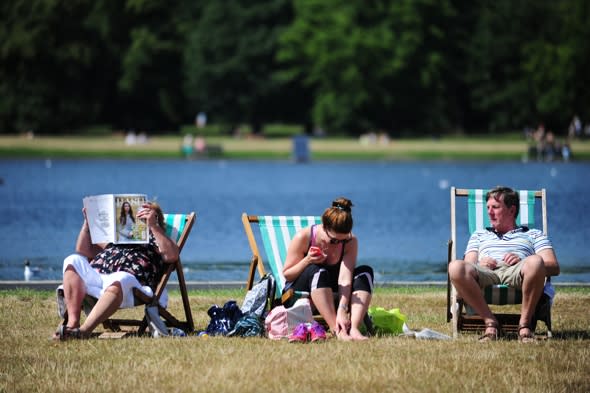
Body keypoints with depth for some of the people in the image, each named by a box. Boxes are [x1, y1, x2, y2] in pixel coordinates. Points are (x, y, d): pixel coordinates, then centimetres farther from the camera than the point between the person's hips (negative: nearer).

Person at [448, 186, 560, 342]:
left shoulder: (533, 235, 31)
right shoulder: (479, 236, 40)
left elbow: (554, 267, 14)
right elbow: (468, 265, 23)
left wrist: (522, 261, -6)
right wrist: (479, 264, -3)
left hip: (515, 272, -2)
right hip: (485, 274, 2)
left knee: (535, 262, -40)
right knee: (455, 267, -34)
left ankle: (524, 324, -26)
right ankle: (490, 322, -28)